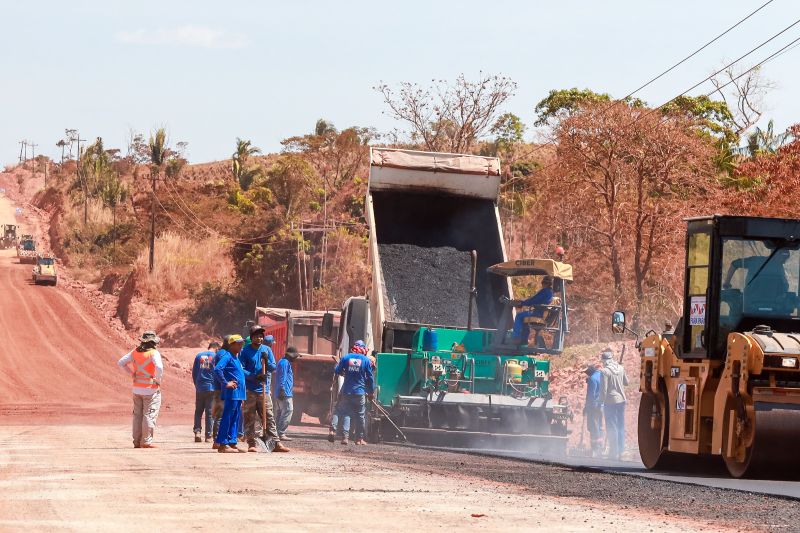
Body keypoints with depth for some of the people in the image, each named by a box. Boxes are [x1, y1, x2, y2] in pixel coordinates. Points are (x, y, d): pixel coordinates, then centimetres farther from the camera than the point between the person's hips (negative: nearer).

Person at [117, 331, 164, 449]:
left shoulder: (135, 353, 6)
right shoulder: (153, 353, -12)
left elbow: (121, 362, 10)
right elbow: (159, 367, -27)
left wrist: (132, 374, 10)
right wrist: (158, 380, -12)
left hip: (137, 389, 6)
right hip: (150, 389, -6)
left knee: (137, 415, 12)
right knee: (149, 415, -1)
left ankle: (137, 441, 15)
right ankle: (146, 441, -5)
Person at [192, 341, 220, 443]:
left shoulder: (199, 356, 7)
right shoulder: (216, 356, -3)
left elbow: (194, 373, 10)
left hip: (199, 388, 3)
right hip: (211, 388, -3)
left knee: (198, 411, 11)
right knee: (210, 412, 3)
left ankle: (197, 431, -5)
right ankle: (208, 436, 4)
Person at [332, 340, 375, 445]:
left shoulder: (346, 358, 1)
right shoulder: (366, 360, -1)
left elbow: (337, 371, 6)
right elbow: (370, 377, 2)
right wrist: (371, 392, 11)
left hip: (346, 392, 1)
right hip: (360, 392, -1)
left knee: (345, 414, 3)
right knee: (360, 416, 8)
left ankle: (344, 436, -9)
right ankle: (359, 438, 10)